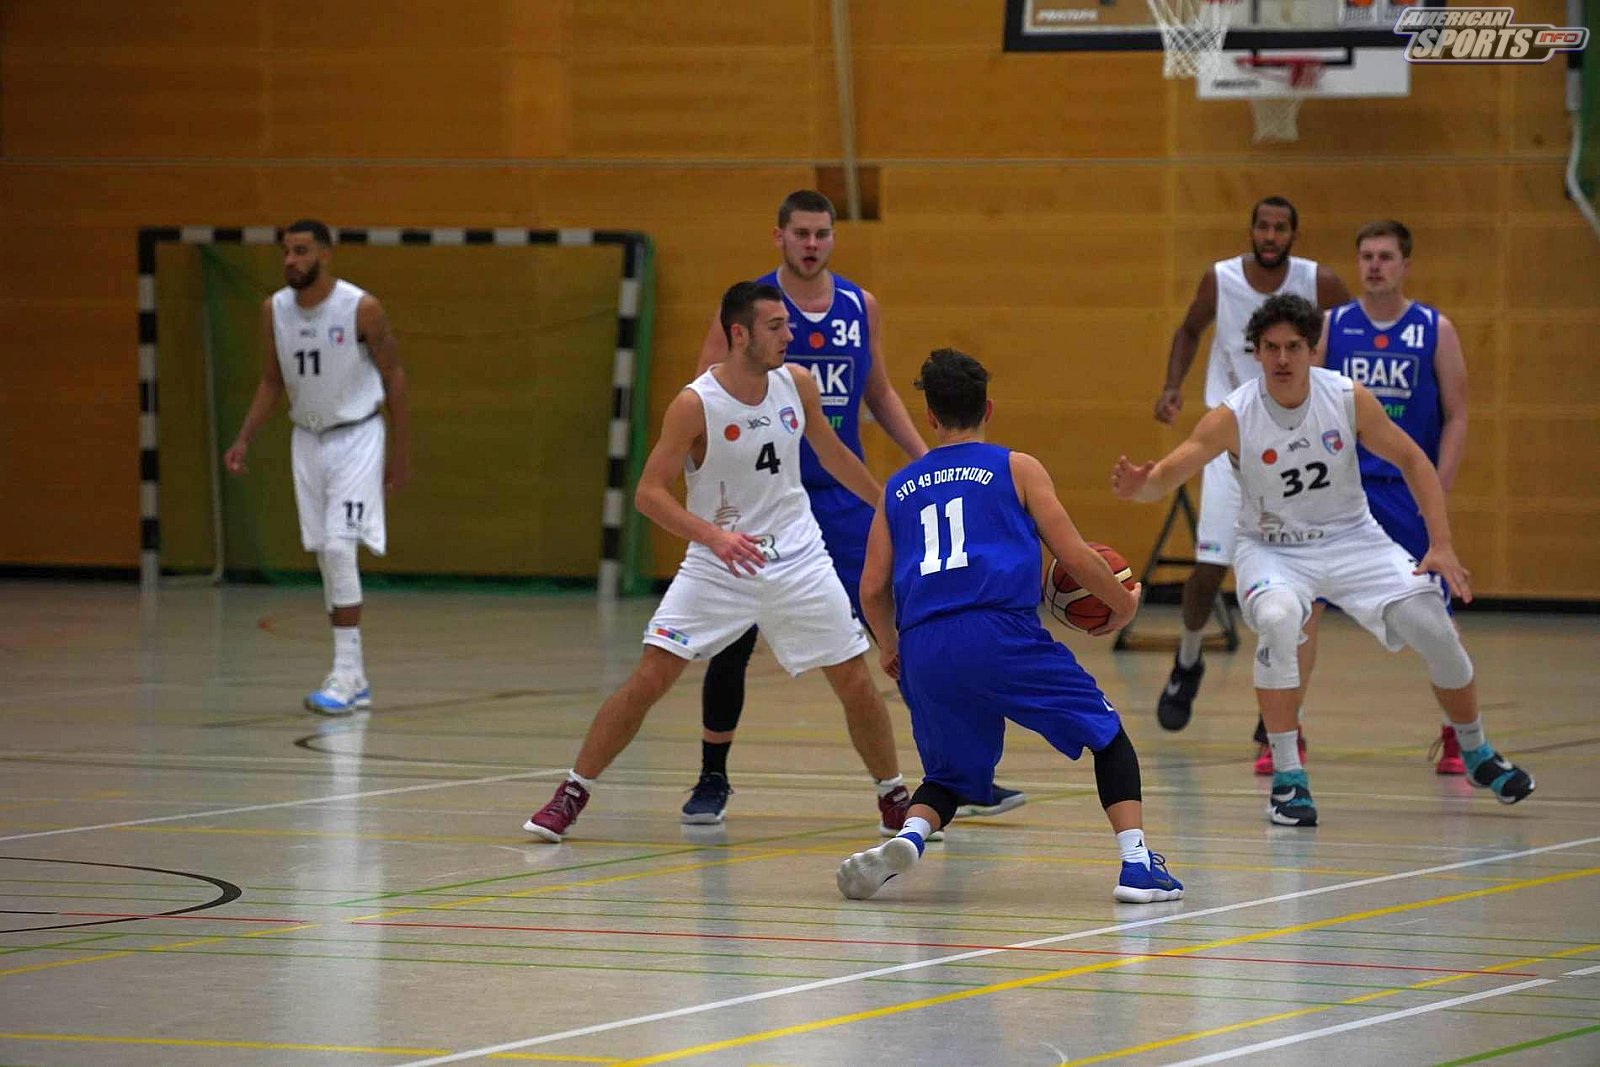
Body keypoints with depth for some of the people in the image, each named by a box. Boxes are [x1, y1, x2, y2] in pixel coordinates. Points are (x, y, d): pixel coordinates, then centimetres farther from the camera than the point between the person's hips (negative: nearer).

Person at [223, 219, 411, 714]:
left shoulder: (361, 308, -15)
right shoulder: (275, 310, -1)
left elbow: (393, 376, -7)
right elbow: (272, 382, 10)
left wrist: (401, 452, -5)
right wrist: (244, 440, 0)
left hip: (356, 436, -6)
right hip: (307, 438, 6)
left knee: (339, 548, -18)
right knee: (326, 556, 7)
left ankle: (347, 671, -15)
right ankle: (353, 680, 14)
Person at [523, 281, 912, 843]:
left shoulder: (798, 385, -3)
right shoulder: (695, 404, -17)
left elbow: (832, 454, 16)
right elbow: (649, 492, -18)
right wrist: (713, 534, -32)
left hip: (798, 559, 3)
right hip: (718, 564, -3)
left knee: (856, 683, 2)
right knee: (650, 676, -10)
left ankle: (894, 798, 23)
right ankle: (571, 794, 3)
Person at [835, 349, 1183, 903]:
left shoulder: (898, 489, 21)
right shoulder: (1017, 468, 12)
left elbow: (873, 590, 16)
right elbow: (1074, 555, 5)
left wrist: (889, 647, 35)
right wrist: (1124, 605, 23)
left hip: (925, 651, 3)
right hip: (1001, 631, -3)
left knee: (950, 775, 22)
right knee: (1108, 734, 14)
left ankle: (908, 838, -10)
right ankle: (1138, 863, -1)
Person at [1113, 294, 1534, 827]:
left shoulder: (1349, 398, -14)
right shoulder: (1233, 416, -20)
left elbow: (1412, 460, -3)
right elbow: (1170, 471, -27)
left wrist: (1441, 545, -11)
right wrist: (1140, 486, -52)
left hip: (1351, 538, 2)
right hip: (1272, 548, -2)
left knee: (1434, 628, -8)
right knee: (1277, 620, -34)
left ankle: (1477, 753, 21)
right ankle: (1287, 777, -23)